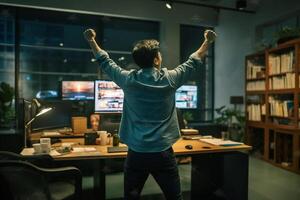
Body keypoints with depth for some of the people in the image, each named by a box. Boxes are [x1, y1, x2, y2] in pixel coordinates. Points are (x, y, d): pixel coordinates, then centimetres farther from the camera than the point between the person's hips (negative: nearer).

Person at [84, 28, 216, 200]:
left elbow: (105, 62, 11)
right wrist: (208, 41, 25)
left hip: (136, 154, 1)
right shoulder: (170, 79, -7)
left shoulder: (128, 80, -6)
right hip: (163, 153, -1)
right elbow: (193, 62, 10)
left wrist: (91, 41, 26)